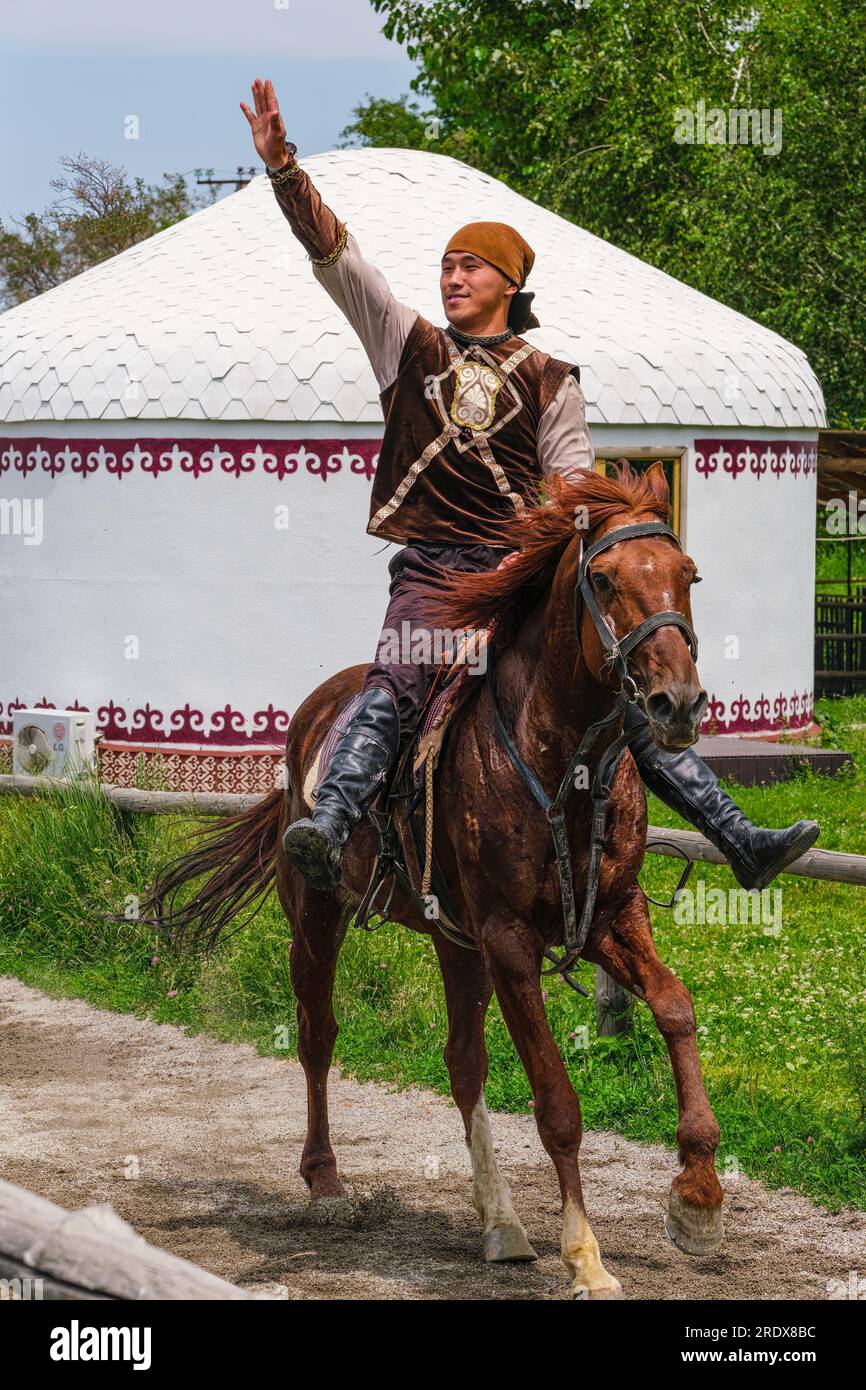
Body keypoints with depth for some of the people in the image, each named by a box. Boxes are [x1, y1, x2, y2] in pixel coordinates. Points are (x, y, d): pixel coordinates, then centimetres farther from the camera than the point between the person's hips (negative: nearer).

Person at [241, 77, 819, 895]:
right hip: (430, 571, -1)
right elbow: (333, 253, 4)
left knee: (628, 694, -3)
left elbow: (574, 491, 10)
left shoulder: (549, 382, 13)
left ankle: (740, 841, -2)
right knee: (390, 691, -28)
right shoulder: (408, 347, 13)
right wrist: (281, 165, -7)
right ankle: (327, 833, -48)